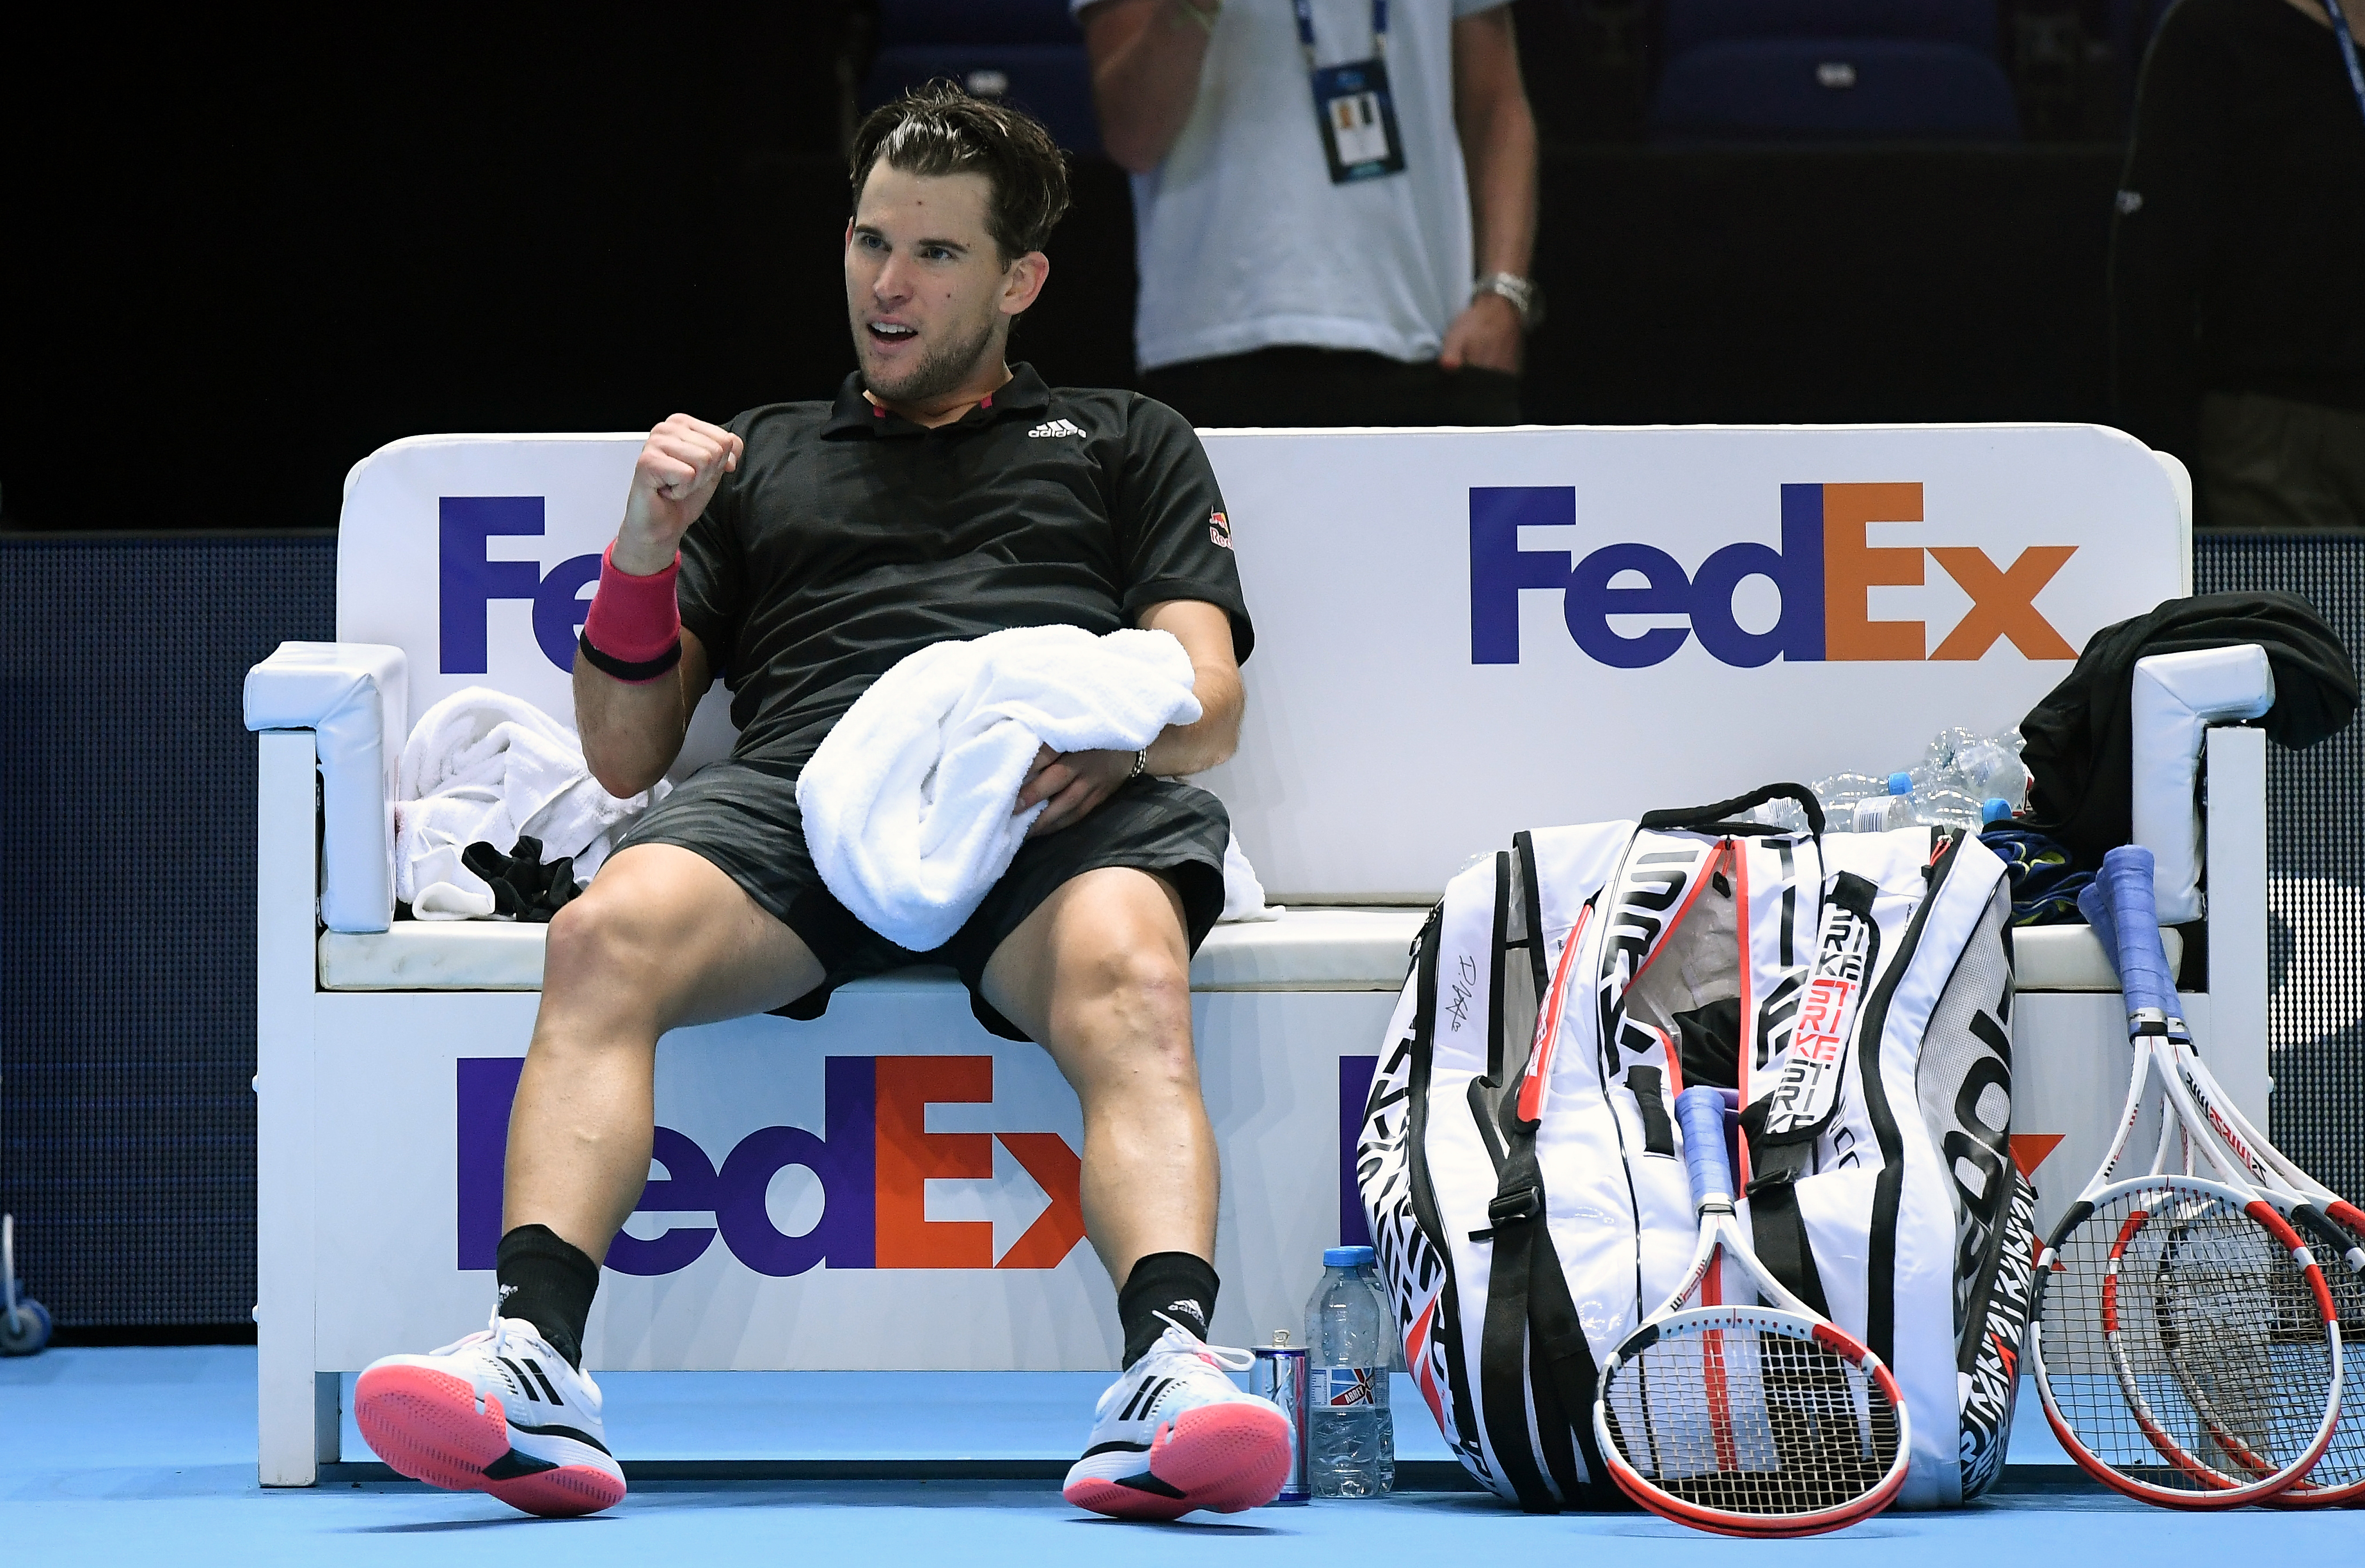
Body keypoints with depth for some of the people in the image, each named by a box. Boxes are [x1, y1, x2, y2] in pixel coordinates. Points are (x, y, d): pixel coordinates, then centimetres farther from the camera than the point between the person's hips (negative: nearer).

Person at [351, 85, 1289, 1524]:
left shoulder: (1126, 444, 32)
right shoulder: (763, 460, 35)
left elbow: (1209, 706, 17)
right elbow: (624, 756, 28)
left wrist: (1110, 741, -8)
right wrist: (647, 547, 10)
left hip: (1066, 803, -1)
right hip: (801, 786, 1)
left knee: (1129, 979, -39)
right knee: (603, 938, -33)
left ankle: (1174, 1368, -59)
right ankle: (535, 1367, -48)